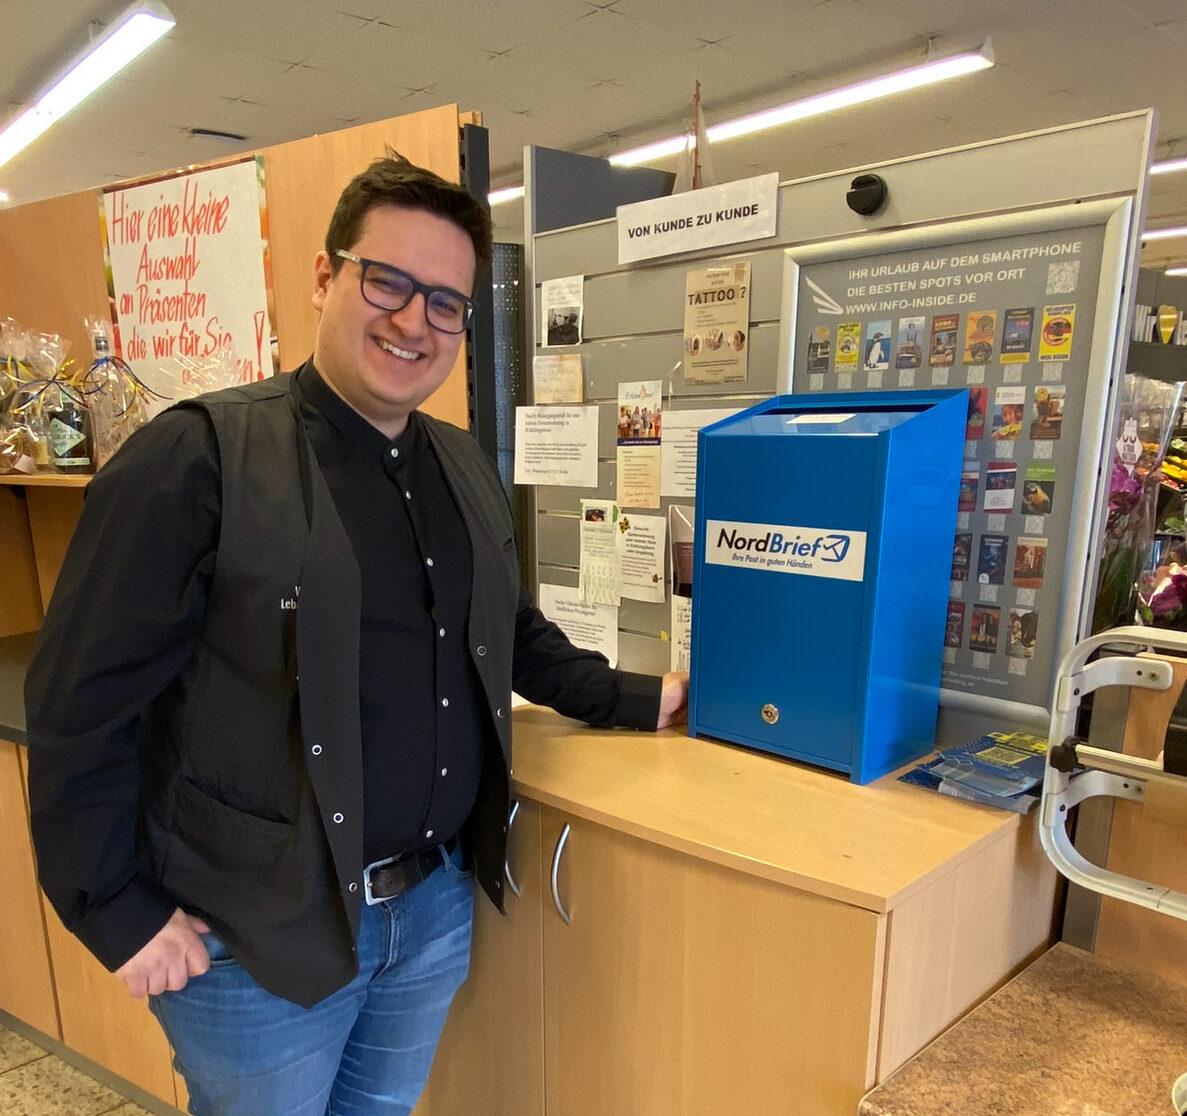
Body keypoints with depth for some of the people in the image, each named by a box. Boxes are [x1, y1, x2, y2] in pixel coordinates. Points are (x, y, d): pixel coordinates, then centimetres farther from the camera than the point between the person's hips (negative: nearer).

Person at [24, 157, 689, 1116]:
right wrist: (119, 915, -12)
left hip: (434, 906, 6)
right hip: (260, 933, -5)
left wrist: (640, 699, 9)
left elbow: (515, 636, 15)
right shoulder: (200, 457, -17)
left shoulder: (466, 466, 5)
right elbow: (82, 705, -15)